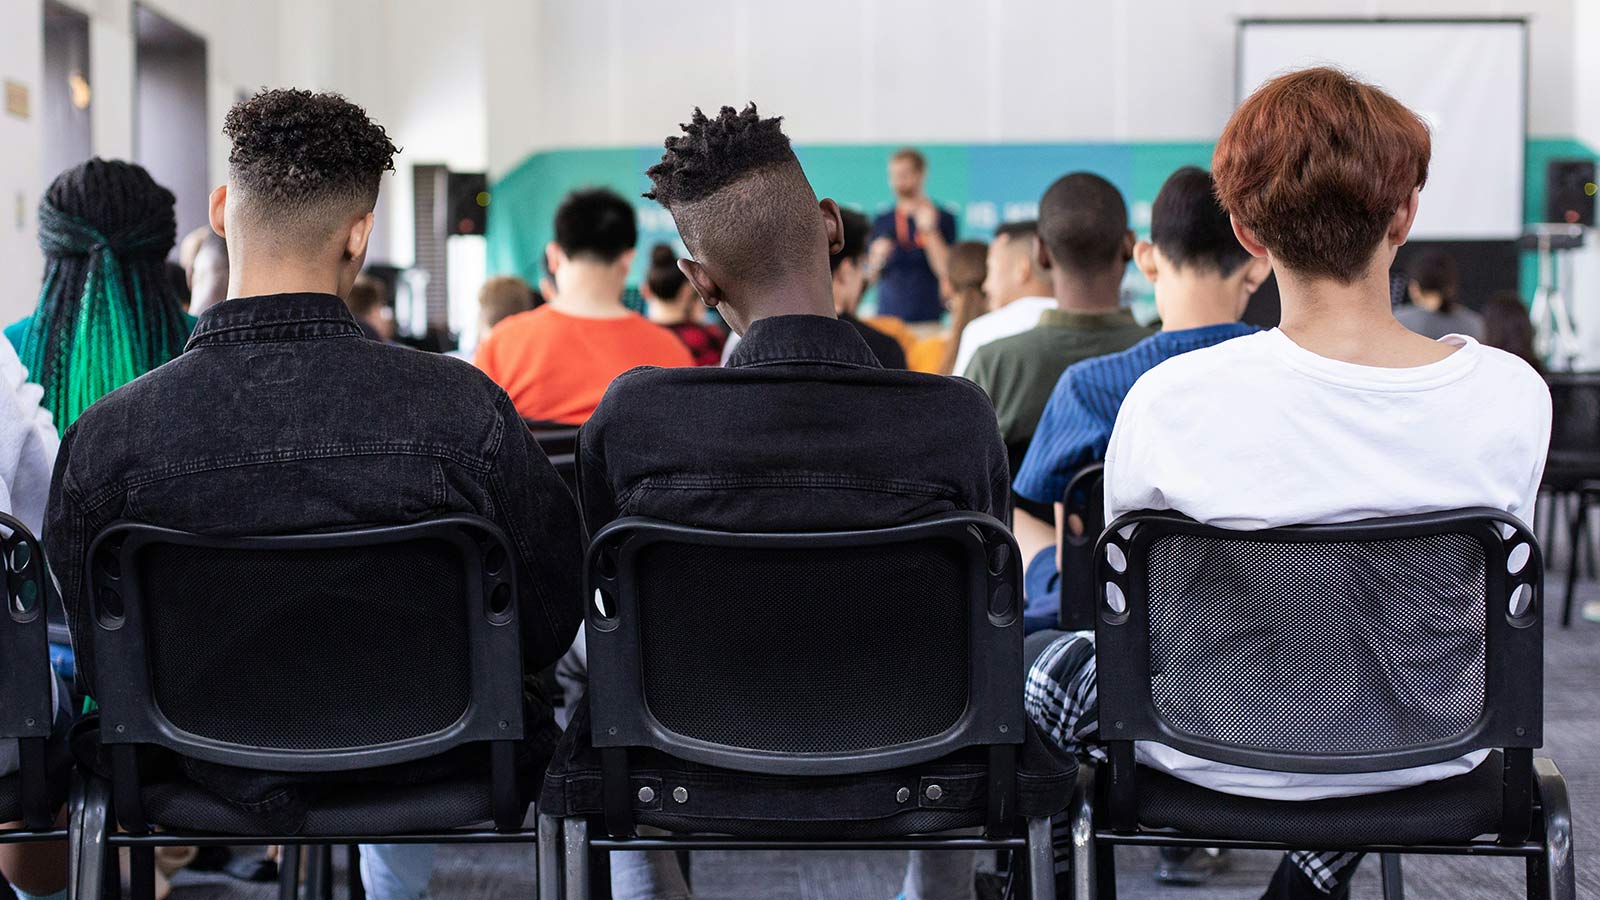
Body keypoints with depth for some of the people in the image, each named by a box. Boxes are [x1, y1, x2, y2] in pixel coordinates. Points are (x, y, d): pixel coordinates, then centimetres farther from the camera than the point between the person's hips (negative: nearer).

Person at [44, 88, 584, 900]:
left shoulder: (106, 438, -23)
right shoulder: (463, 408, -26)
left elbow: (102, 666, -10)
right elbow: (547, 625, -15)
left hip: (229, 777, 1)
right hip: (434, 770, -1)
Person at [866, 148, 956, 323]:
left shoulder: (943, 219, 2)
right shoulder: (881, 222, 11)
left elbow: (946, 270, -8)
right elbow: (870, 277, 14)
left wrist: (929, 230, -14)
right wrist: (877, 259, -6)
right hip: (887, 317, 3)